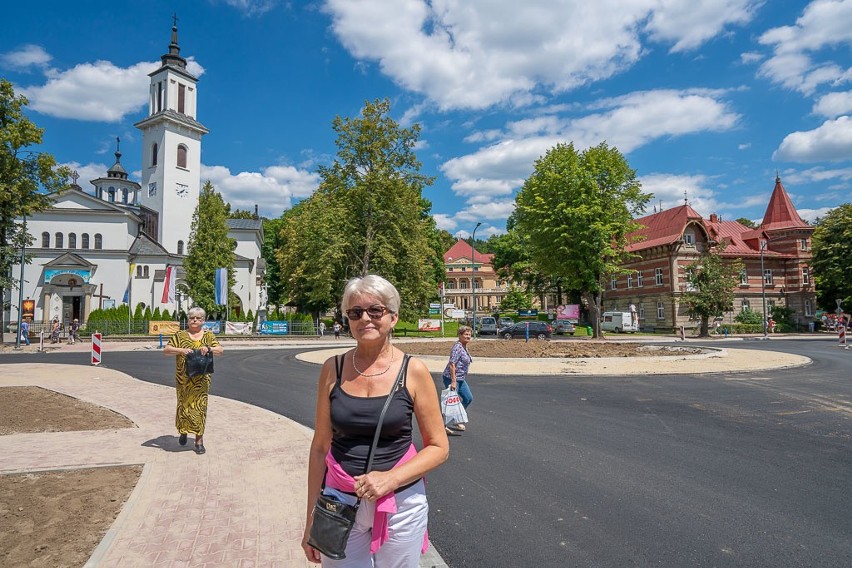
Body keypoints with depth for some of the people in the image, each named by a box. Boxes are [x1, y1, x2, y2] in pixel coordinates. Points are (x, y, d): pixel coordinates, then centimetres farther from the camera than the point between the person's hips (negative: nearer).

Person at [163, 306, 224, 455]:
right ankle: (183, 431, 35)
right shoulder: (180, 335, 5)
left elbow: (220, 350, -2)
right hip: (183, 379, 0)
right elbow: (166, 350, -3)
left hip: (201, 379, 0)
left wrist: (209, 348, -22)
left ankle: (199, 441, 6)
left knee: (200, 406, -1)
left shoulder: (208, 335, 7)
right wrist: (181, 350, -21)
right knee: (184, 405, 6)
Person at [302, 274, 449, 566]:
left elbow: (439, 447, -4)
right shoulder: (333, 369, -4)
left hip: (400, 504, -1)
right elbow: (320, 447, 2)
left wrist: (390, 478, -18)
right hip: (339, 502, 1)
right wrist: (311, 520, 3)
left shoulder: (413, 371, -9)